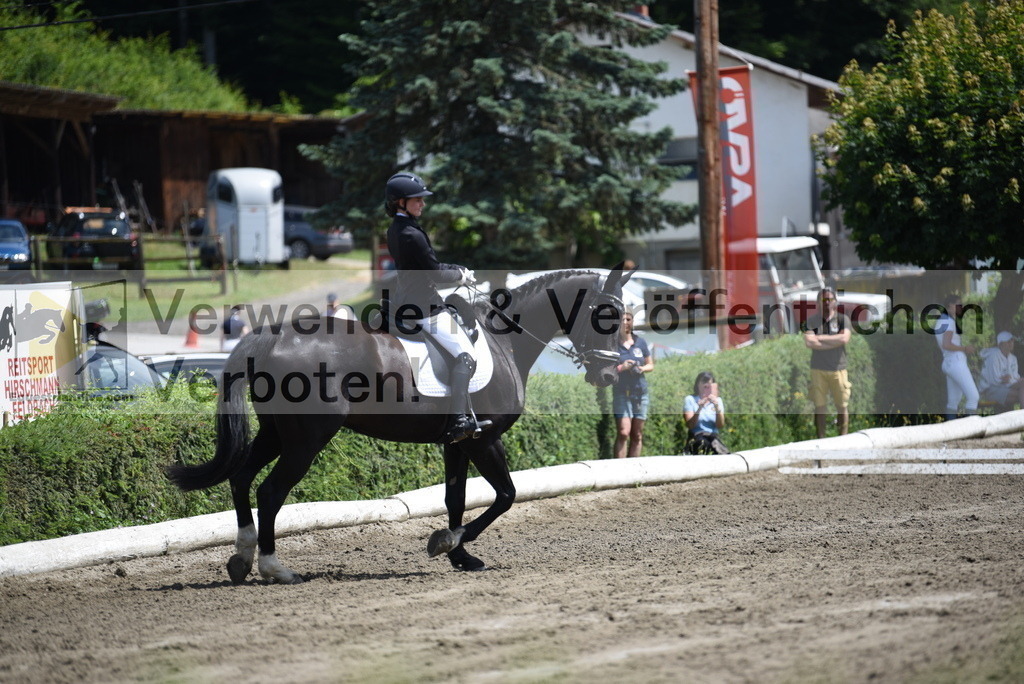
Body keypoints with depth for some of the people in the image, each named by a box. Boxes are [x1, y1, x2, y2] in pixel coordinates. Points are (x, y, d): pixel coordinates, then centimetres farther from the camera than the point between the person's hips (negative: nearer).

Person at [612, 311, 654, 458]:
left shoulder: (640, 342, 11)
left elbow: (651, 365, 18)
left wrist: (642, 368, -5)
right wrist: (621, 367, -17)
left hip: (640, 392, 4)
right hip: (621, 392, -4)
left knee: (637, 435, 4)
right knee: (623, 433, -15)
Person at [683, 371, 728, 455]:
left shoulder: (718, 400, 16)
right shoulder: (690, 400, 9)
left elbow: (720, 426, 4)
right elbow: (690, 425, -3)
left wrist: (717, 407, -9)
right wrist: (699, 409, -16)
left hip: (714, 436, 1)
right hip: (696, 437, -1)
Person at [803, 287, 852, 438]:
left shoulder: (842, 319, 3)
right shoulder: (811, 321, 3)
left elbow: (845, 339, -14)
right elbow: (809, 342, -11)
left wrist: (820, 338, -9)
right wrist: (836, 341, -11)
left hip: (838, 369, 0)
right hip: (818, 369, 0)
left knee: (842, 406, 1)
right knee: (819, 407, 2)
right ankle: (820, 440, 8)